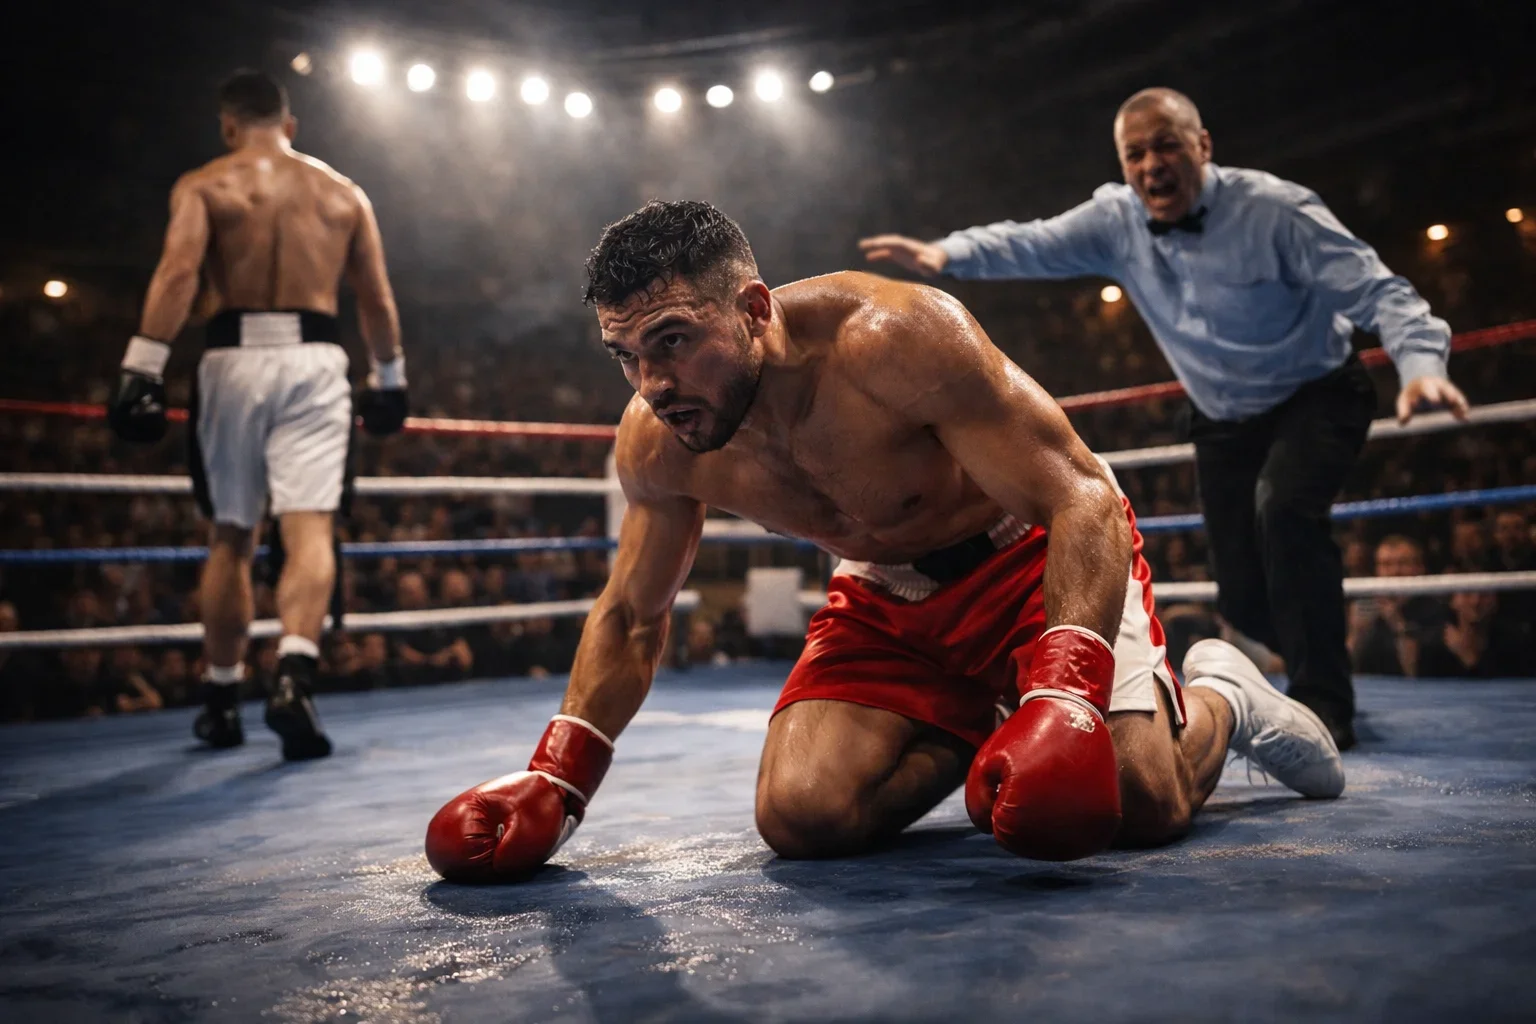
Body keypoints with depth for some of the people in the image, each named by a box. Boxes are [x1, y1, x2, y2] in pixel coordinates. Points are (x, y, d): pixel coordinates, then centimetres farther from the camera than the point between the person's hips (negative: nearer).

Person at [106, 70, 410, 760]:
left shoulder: (202, 186, 7)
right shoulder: (344, 192, 14)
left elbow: (178, 272, -10)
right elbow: (377, 300, 13)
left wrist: (142, 369, -15)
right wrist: (389, 380, 24)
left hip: (235, 359, 0)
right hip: (315, 360, 0)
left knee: (229, 541, 11)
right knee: (309, 532, -7)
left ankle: (222, 702, 21)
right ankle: (294, 674, -29)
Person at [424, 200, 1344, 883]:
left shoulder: (891, 337, -33)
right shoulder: (655, 446, -15)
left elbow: (1082, 497, -32)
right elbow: (631, 619, 1)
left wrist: (1065, 690, -47)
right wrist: (557, 779, -11)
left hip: (1034, 553, -4)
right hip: (886, 598, 5)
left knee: (1141, 802, -19)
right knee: (800, 817, -14)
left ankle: (1220, 697, 18)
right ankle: (977, 727, 14)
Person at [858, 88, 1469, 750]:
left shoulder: (1273, 210, -24)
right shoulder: (1116, 220, -11)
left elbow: (1377, 289, -26)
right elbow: (1030, 244, -19)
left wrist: (1421, 362, -44)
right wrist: (948, 254, -38)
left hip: (1316, 397, -4)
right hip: (1224, 420, 5)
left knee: (1283, 506, -34)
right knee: (1242, 599, 3)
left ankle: (1323, 704, -19)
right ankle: (1324, 664, 36)